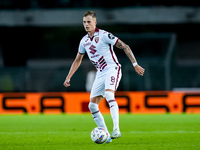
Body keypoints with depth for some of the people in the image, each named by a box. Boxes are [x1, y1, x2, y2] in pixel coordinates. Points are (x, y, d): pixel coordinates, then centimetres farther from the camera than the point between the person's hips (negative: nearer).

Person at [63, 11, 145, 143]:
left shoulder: (104, 35, -10)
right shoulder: (84, 41, 11)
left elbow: (125, 47, -9)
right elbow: (77, 60, 24)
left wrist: (135, 64, -13)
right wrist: (68, 77, 19)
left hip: (112, 69, -8)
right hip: (100, 74, 8)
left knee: (108, 95, -32)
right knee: (92, 106, 0)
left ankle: (116, 130, -39)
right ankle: (106, 135, 6)